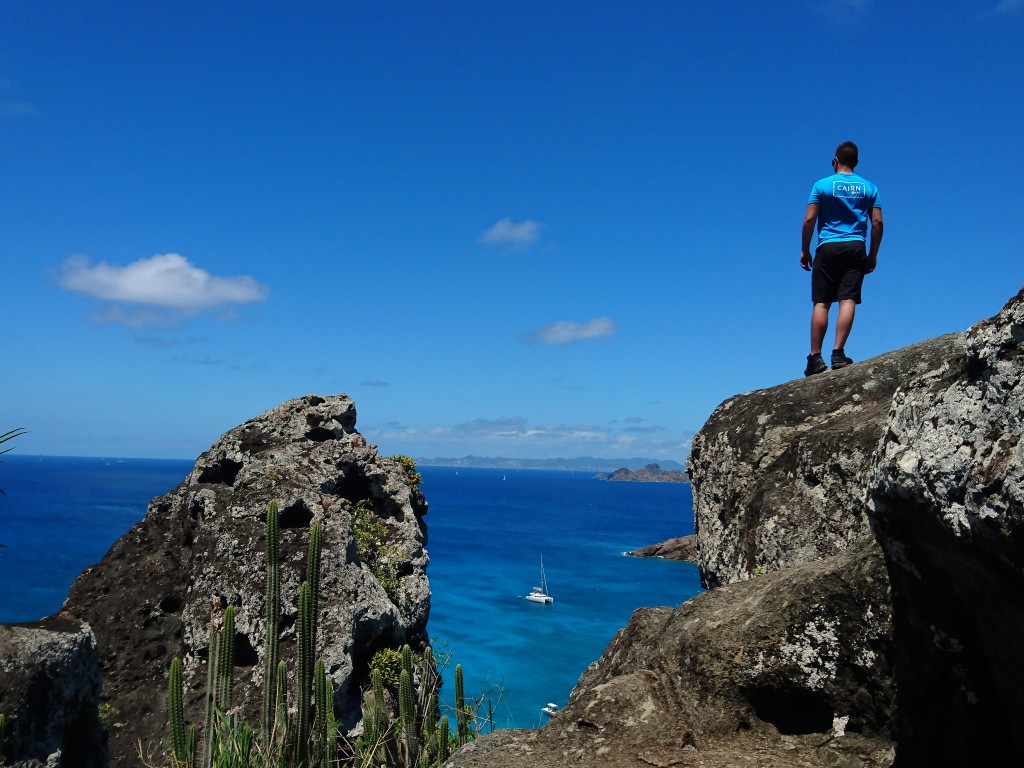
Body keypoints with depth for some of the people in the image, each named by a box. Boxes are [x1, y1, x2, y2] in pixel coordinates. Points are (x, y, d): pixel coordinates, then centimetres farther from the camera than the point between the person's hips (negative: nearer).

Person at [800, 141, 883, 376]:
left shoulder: (822, 185, 3)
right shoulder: (869, 187, 11)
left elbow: (809, 220, -3)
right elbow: (877, 222, 6)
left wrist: (805, 250, 4)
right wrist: (873, 254, 12)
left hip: (828, 248, -2)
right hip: (856, 249, 2)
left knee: (821, 303, -2)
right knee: (848, 300, -4)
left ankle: (815, 357, -5)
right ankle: (838, 354, -13)